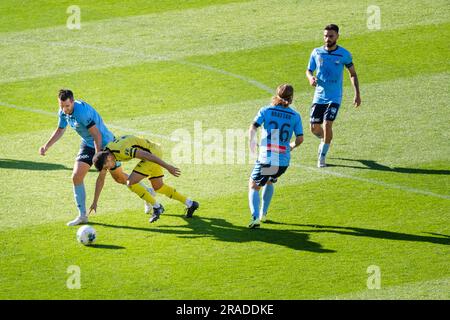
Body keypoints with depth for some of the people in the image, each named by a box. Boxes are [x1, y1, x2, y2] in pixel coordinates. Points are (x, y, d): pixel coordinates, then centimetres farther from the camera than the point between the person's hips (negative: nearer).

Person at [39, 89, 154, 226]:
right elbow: (60, 130, 11)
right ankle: (82, 215, 2)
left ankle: (147, 192, 36)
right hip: (87, 144, 7)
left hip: (104, 143, -7)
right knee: (76, 177, -7)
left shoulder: (82, 111, -33)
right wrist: (46, 146, 2)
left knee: (119, 177, 10)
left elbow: (97, 135, -28)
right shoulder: (63, 112, -8)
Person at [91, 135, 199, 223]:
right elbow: (100, 179, 9)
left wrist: (168, 167, -27)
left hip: (153, 152, -9)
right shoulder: (105, 155, -2)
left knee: (131, 182, -14)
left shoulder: (122, 150, -31)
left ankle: (157, 207, -2)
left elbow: (146, 155, -30)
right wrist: (95, 202, 10)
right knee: (158, 187, 17)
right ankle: (190, 204, 26)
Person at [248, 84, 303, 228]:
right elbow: (300, 139, -2)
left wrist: (252, 142, 4)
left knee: (253, 186, 14)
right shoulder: (295, 116, 2)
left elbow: (253, 127, -14)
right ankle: (263, 213, 33)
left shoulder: (266, 110, -2)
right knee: (269, 181, 33)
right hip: (283, 162, 3)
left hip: (265, 159, -3)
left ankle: (255, 217, -8)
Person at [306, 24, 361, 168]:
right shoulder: (316, 52, 0)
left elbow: (352, 73, 7)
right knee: (314, 127, 2)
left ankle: (322, 157, -2)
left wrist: (357, 94, 1)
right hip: (319, 96, 3)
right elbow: (309, 70, 9)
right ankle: (324, 139, 38)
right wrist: (311, 78, -16)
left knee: (327, 125, -17)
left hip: (334, 97, -3)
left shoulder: (344, 54, -4)